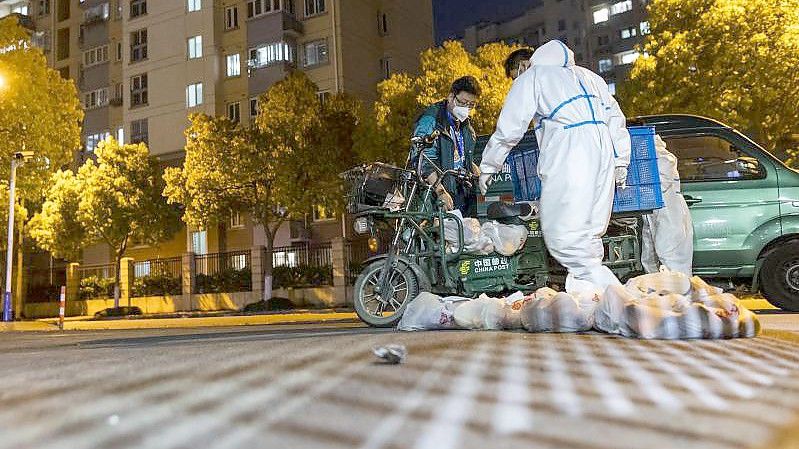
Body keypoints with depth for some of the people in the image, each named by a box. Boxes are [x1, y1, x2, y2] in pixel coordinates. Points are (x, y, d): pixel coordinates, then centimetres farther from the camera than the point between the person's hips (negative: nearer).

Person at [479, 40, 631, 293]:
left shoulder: (532, 77, 13)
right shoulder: (589, 77, 31)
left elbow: (509, 129, 8)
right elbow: (616, 120, 26)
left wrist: (488, 168, 16)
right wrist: (621, 162, 27)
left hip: (567, 155, -7)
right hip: (603, 153, 8)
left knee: (562, 234, -10)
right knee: (590, 232, 9)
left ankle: (610, 290, -18)